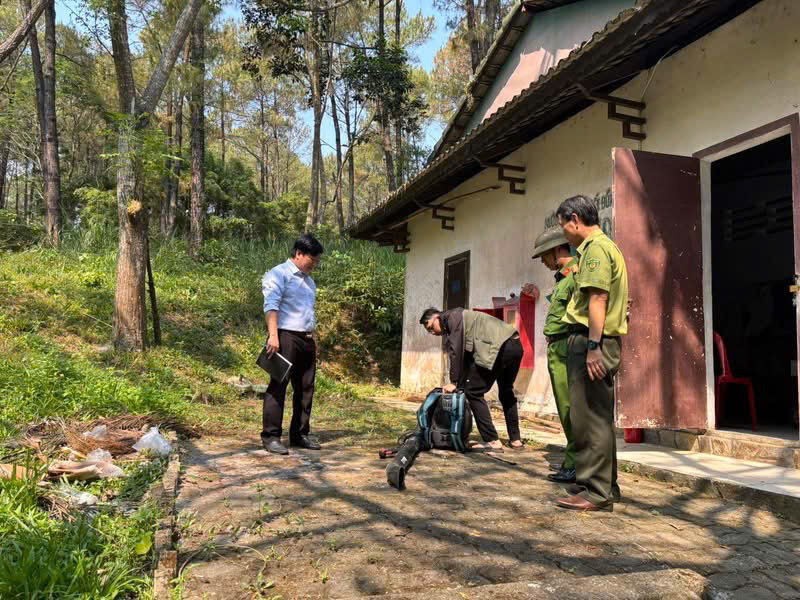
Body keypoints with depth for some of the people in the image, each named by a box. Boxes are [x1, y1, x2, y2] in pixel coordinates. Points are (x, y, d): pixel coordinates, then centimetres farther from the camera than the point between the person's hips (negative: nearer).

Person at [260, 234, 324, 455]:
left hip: (306, 339, 8)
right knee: (278, 386, -7)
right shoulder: (279, 274, -3)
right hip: (286, 337, -8)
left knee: (305, 388, 9)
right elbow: (271, 306, -15)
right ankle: (270, 436, -3)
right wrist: (273, 335, -26)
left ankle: (300, 434, 19)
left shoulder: (309, 281, 23)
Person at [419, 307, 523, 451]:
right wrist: (460, 386, 20)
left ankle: (492, 441, -6)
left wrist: (453, 383, -6)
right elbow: (466, 357, 25)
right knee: (506, 393, 26)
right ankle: (515, 439, 34)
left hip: (500, 347, -11)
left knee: (473, 392, -4)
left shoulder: (453, 316, -1)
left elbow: (456, 351, -9)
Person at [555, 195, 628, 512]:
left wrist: (593, 346, -24)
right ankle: (605, 486, 24)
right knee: (599, 417, 15)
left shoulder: (595, 247, -9)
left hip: (590, 341, -11)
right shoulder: (608, 245, 23)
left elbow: (597, 298, -20)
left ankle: (595, 492, 0)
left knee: (589, 418, -6)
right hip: (604, 341, 11)